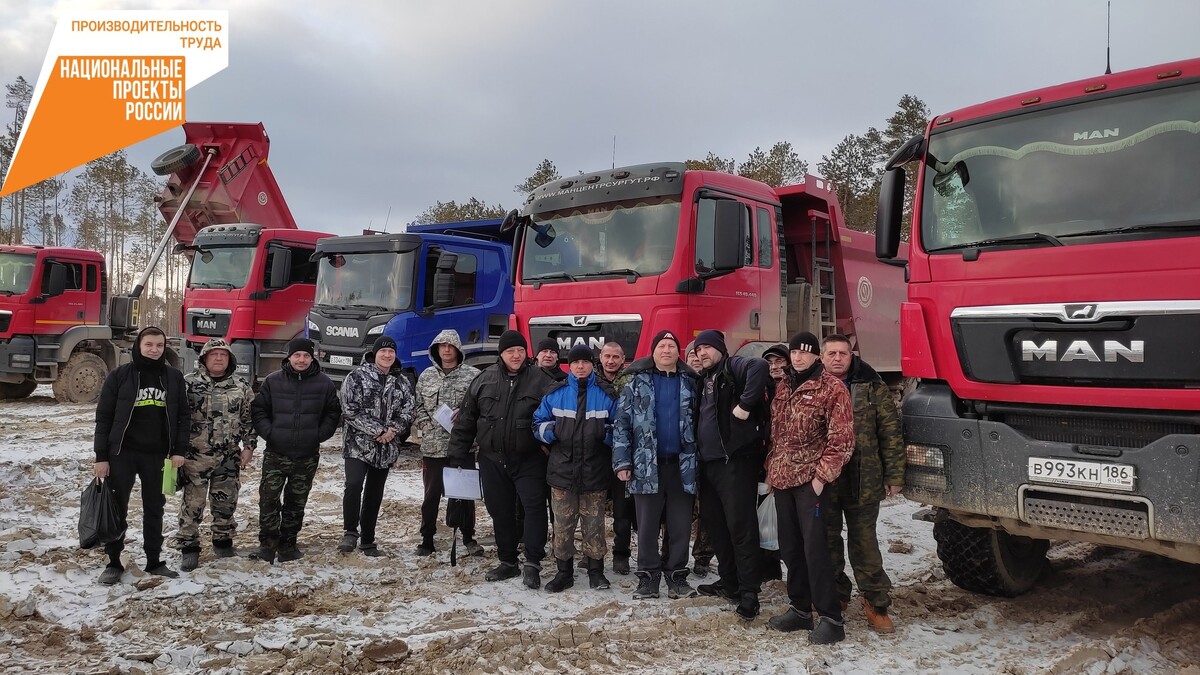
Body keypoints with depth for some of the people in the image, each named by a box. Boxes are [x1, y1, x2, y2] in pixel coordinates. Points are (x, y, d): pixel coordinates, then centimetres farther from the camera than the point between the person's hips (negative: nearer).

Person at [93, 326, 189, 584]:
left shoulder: (174, 377, 4)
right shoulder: (120, 376, -3)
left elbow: (182, 416, 6)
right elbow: (104, 417, -2)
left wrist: (179, 450, -2)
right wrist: (101, 456, -6)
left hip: (157, 455, 2)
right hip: (122, 453, -2)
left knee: (154, 509, 10)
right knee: (116, 508, 4)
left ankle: (154, 561, 20)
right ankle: (113, 563, 15)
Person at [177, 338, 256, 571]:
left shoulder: (241, 386, 5)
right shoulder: (189, 383, -3)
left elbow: (249, 419, 10)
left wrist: (248, 446, 4)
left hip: (229, 457, 3)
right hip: (196, 455, -2)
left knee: (226, 502, 12)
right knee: (192, 503, 1)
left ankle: (223, 542, 27)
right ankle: (189, 548, 11)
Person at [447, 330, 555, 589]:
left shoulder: (540, 380, -4)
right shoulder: (485, 379, 3)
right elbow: (466, 419, 7)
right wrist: (458, 453, 6)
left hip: (529, 459, -3)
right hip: (492, 459, 3)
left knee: (534, 505, -9)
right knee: (500, 511, 11)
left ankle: (532, 563, -1)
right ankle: (507, 562, 25)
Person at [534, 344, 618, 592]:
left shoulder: (606, 394, 4)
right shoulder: (555, 394, 7)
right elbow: (539, 423, 12)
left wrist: (608, 432, -14)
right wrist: (550, 431, -9)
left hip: (595, 472, -1)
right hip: (562, 471, 1)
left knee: (594, 524, 6)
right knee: (562, 525, 6)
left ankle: (596, 570, 20)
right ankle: (564, 572, 18)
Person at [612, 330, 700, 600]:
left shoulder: (689, 382, 8)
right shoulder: (637, 382, 2)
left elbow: (698, 421, 11)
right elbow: (621, 424, -1)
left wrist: (696, 458, 3)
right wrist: (622, 462, -8)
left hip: (682, 465, 2)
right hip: (647, 465, -2)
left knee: (681, 525, 6)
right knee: (647, 526, 5)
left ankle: (677, 576, 18)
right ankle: (648, 577, 16)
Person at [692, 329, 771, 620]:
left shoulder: (733, 367, -7)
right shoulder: (706, 379, 20)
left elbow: (759, 367, -29)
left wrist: (745, 405, -30)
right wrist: (699, 455, 16)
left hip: (735, 460, -10)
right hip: (710, 462, 10)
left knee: (740, 525, -9)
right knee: (714, 522, 15)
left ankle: (749, 592, -5)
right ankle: (729, 582, 27)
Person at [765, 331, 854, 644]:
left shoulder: (831, 388, -7)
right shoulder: (782, 386, 13)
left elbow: (842, 439, -11)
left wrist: (822, 475, -15)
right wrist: (770, 469, 14)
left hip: (809, 480, -7)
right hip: (781, 479, 7)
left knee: (814, 548, -8)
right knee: (790, 547, 12)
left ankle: (831, 618, 0)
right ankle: (800, 609, 24)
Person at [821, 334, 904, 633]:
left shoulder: (872, 388, 0)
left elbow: (891, 433, 0)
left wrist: (894, 476, -4)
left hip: (864, 483, -2)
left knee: (865, 543, 5)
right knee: (827, 543, 11)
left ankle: (876, 603, 18)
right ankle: (834, 599, 26)